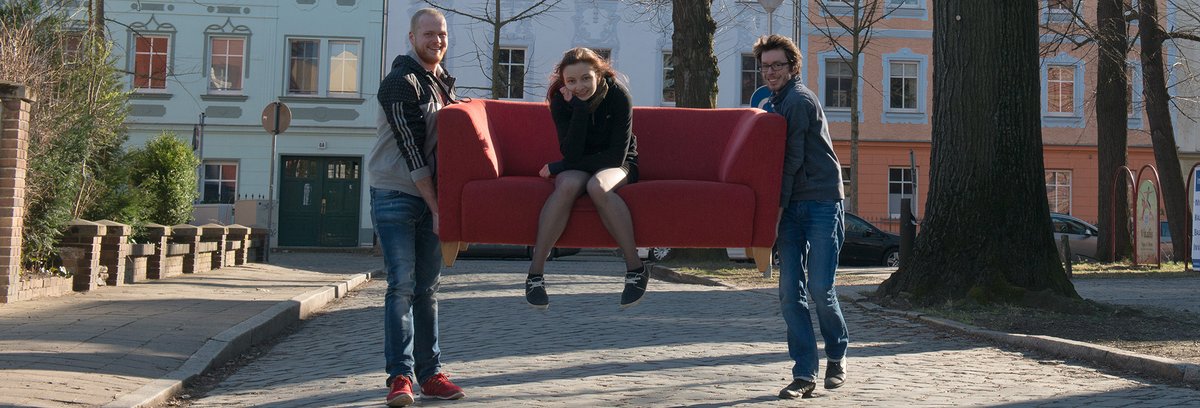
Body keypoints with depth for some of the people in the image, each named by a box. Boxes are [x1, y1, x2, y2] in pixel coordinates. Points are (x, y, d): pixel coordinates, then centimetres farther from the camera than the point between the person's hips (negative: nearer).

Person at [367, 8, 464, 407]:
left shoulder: (444, 81, 13)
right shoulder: (401, 82, -11)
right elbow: (411, 150, -16)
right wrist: (435, 207, -18)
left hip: (431, 195, 7)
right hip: (396, 197, -7)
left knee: (427, 287, 8)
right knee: (402, 284, -8)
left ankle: (429, 373, 12)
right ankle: (400, 375, -5)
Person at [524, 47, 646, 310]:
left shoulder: (617, 95, -19)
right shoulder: (561, 101, -13)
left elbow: (617, 155, -22)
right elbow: (571, 154, -22)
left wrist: (558, 167, -19)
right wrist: (579, 107, -32)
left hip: (616, 165, -2)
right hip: (578, 166, 2)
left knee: (598, 186, -37)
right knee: (567, 185, -34)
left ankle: (636, 269, -30)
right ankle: (535, 273, -32)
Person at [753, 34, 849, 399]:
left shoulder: (799, 99, -8)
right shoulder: (775, 103, 20)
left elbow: (793, 159, -11)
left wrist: (778, 204, -9)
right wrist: (779, 206, 13)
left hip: (822, 201, -8)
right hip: (793, 206, 8)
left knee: (820, 289, -8)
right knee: (790, 293, -1)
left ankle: (837, 354, 18)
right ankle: (804, 375, 1)